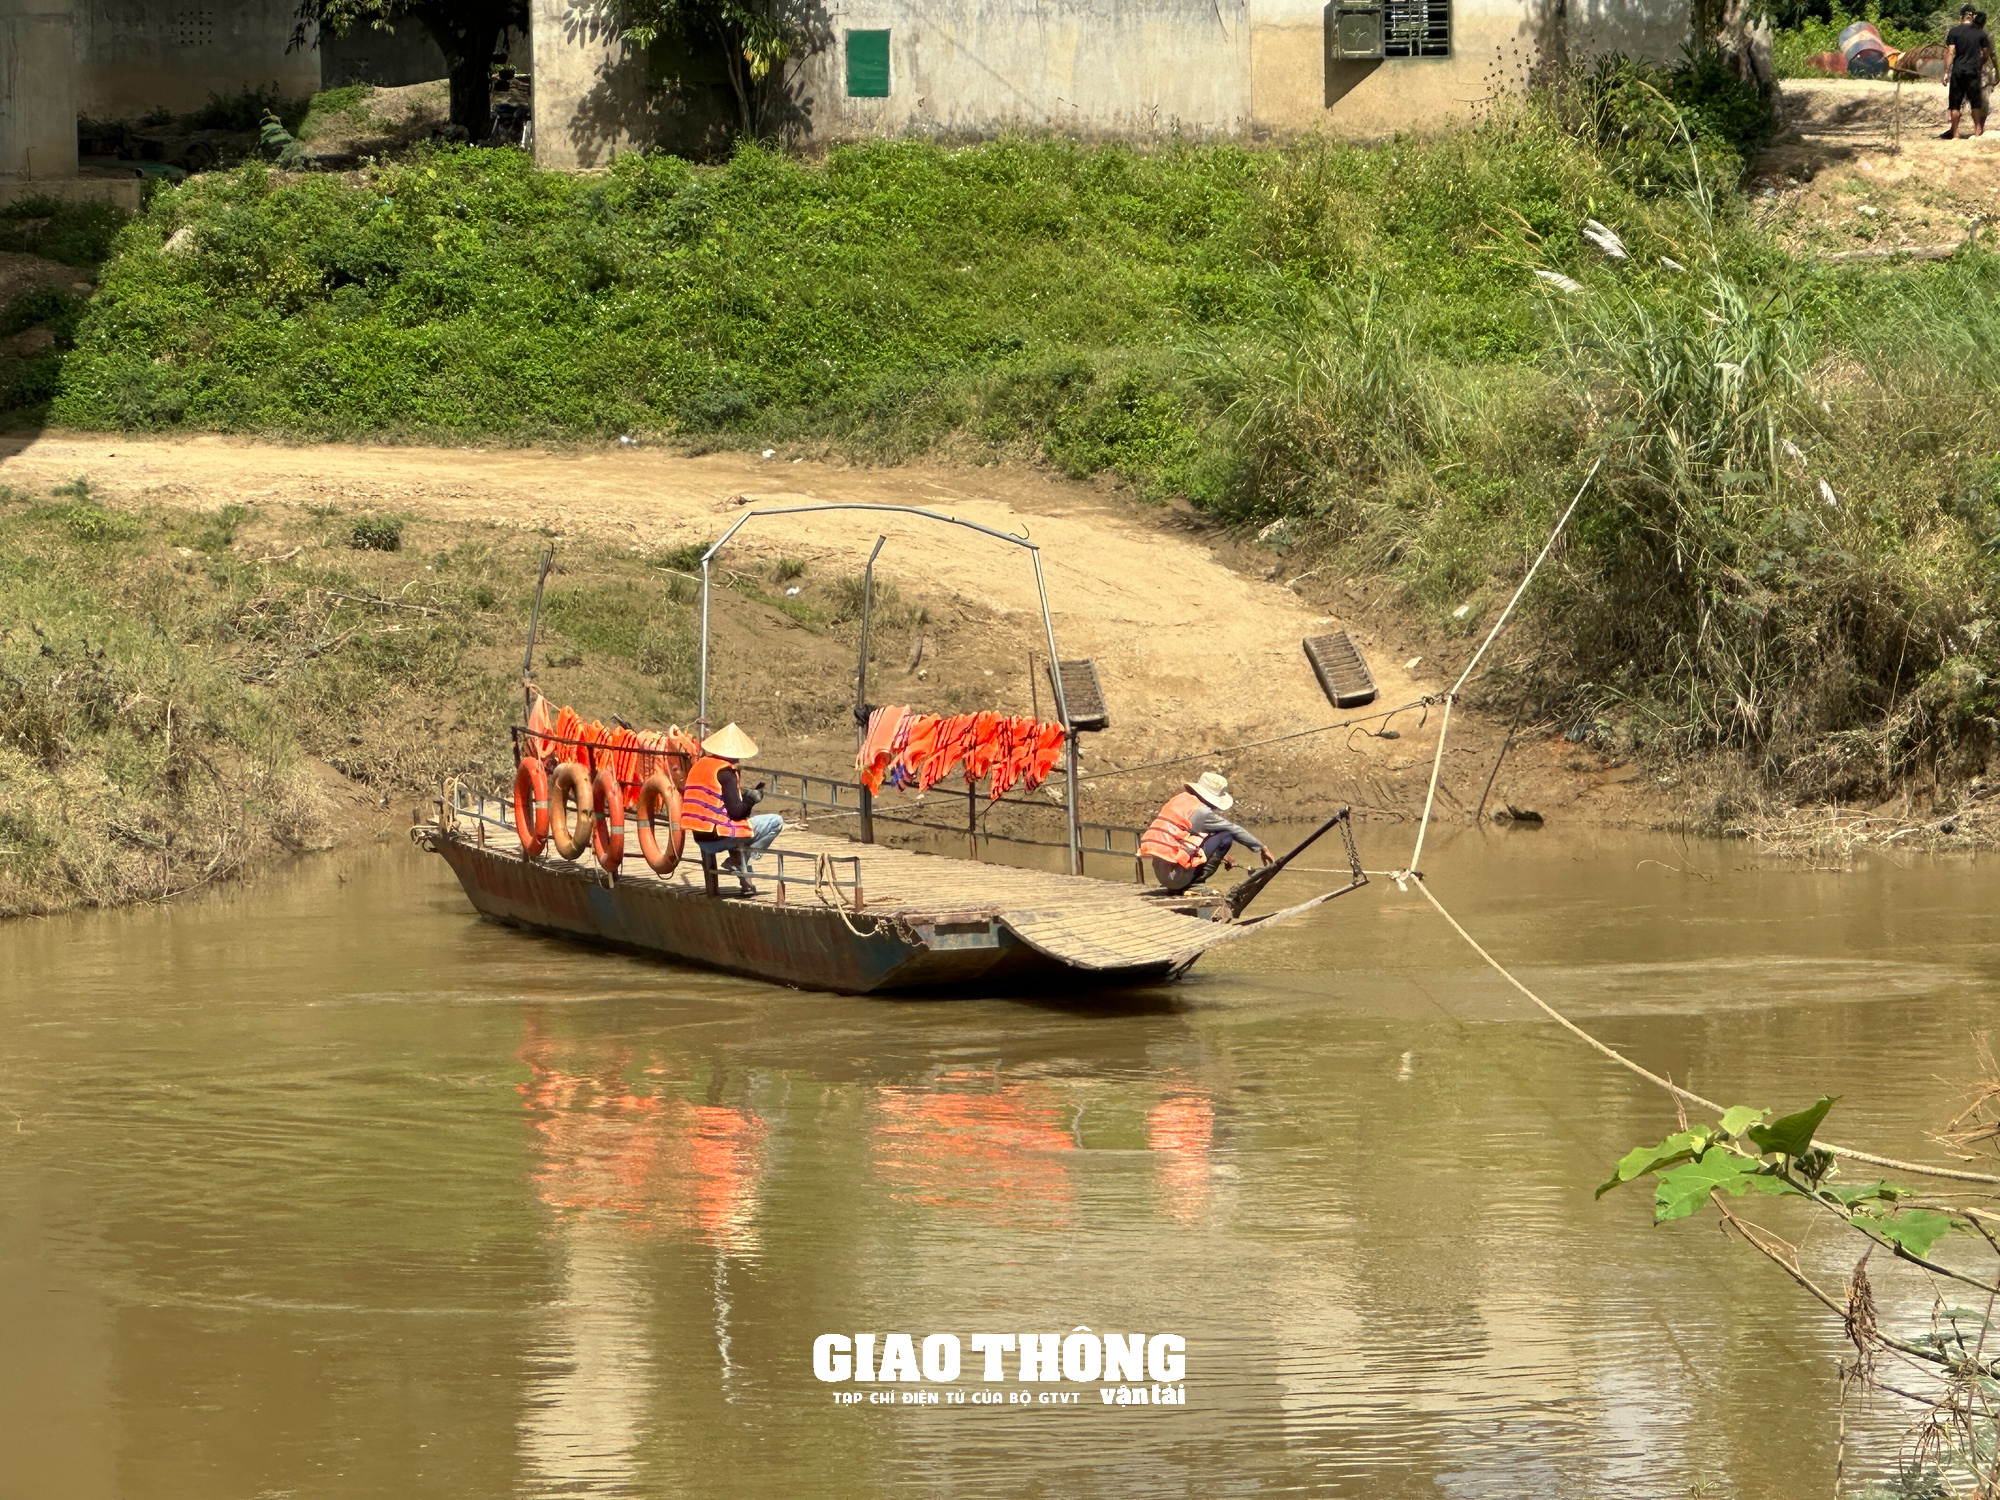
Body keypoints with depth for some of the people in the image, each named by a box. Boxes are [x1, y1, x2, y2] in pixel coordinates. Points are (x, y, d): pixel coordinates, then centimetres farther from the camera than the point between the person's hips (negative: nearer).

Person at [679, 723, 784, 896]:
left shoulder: (698, 766, 11)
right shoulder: (726, 773, -13)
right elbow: (736, 812, -17)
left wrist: (745, 797, 19)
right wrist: (752, 799, 1)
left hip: (701, 840, 8)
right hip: (720, 838, -8)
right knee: (776, 822, 0)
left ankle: (746, 882, 26)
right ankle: (738, 860, -4)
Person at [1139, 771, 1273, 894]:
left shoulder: (1180, 799, 14)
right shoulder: (1201, 811, -10)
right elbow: (1235, 830, 1)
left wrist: (1219, 854, 38)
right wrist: (1261, 848, 14)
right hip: (1177, 876, -8)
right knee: (1226, 836, -3)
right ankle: (1197, 881, -1)